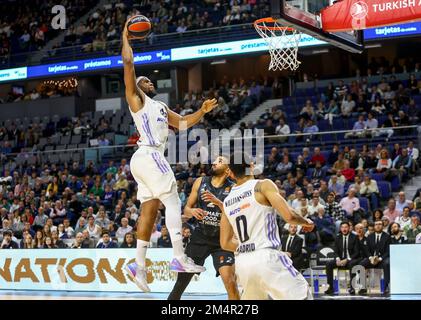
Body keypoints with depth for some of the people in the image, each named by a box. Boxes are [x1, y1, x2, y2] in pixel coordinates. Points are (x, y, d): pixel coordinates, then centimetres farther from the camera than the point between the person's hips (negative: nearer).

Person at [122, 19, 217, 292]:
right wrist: (126, 38, 1)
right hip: (149, 156, -9)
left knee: (150, 210, 5)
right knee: (173, 202, -13)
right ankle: (180, 258, -18)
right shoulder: (136, 99, 3)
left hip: (149, 159, 9)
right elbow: (128, 62, -7)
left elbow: (182, 124, 27)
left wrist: (202, 112, 13)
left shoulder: (160, 106, 27)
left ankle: (140, 265, 4)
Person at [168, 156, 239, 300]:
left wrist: (217, 201, -31)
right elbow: (186, 210, 6)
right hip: (200, 237, 3)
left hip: (221, 240, -3)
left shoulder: (232, 189, -9)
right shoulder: (200, 182, 1)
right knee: (182, 279, 6)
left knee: (230, 281, -19)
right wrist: (192, 211, -18)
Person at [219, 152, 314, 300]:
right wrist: (306, 222, 8)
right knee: (301, 296, 3)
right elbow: (289, 216, -12)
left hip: (242, 262, 6)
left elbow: (225, 243, 18)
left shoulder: (226, 202, 14)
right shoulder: (263, 185, -2)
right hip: (266, 258, -6)